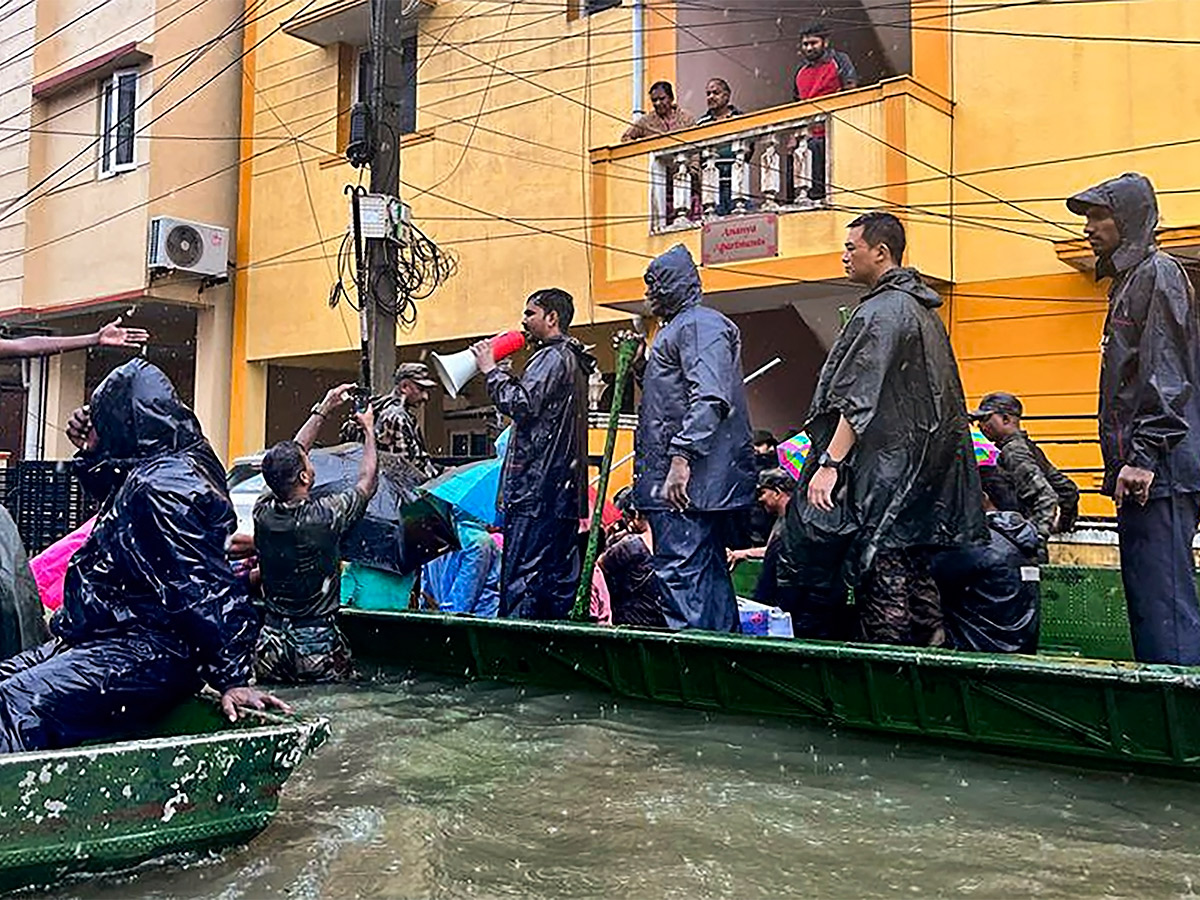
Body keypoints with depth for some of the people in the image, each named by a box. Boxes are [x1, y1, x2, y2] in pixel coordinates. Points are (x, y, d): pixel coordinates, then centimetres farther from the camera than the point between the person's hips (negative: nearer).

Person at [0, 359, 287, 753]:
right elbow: (111, 495, 40)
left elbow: (206, 591, -24)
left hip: (146, 655, -12)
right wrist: (90, 453, 20)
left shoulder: (160, 487, -19)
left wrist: (231, 679, -27)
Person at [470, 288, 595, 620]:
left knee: (521, 574, -10)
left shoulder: (553, 357, -9)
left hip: (537, 484, -10)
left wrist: (491, 370, -9)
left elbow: (522, 405, -19)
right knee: (559, 574, 10)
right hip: (565, 488, 10)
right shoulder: (573, 360, 23)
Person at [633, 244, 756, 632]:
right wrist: (640, 367, 17)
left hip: (686, 482, -11)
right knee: (709, 575, 12)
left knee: (680, 574, -12)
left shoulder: (700, 324, -8)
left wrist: (682, 457, -28)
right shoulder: (678, 328, 25)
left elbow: (709, 398, -21)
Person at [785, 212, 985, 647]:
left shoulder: (880, 311, -11)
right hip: (925, 470, 10)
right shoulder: (924, 310, 19)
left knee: (879, 574, -7)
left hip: (883, 465, -10)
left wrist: (829, 463, -21)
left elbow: (858, 401, -20)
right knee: (914, 570, 13)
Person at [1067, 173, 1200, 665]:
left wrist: (1143, 457, -21)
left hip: (1160, 475, -10)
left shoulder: (1158, 274, -5)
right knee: (1147, 601, 10)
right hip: (1143, 475, 10)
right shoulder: (1129, 279, 24)